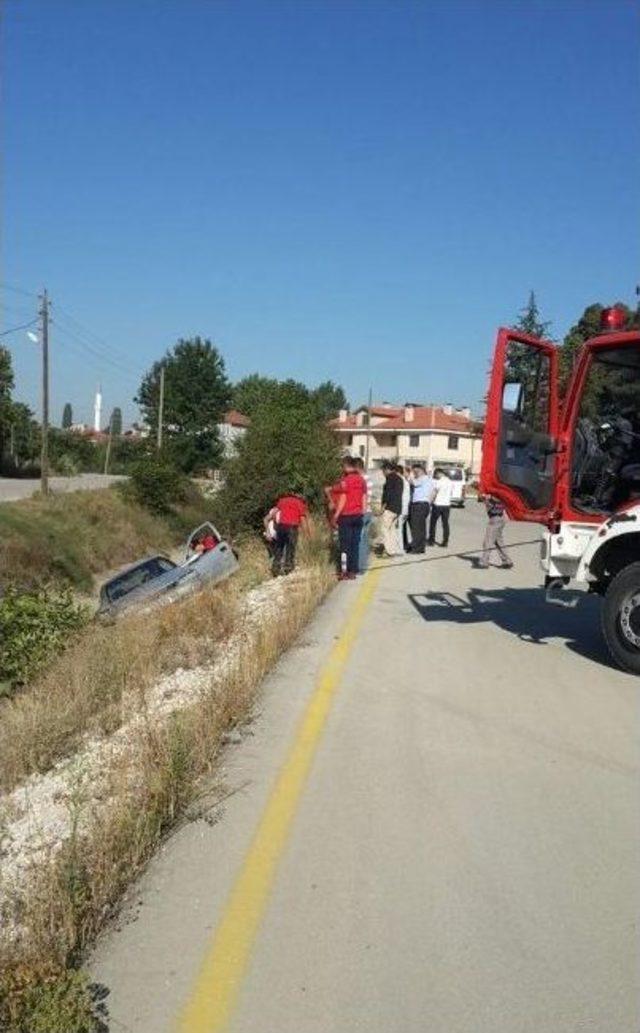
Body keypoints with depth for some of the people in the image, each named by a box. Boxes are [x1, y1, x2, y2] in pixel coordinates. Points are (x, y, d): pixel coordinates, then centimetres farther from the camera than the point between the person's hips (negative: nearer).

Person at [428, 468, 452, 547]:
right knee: (445, 524, 7)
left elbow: (434, 493, -10)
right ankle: (445, 542, 6)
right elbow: (450, 493, 13)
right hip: (447, 504, 5)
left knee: (433, 523, 6)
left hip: (437, 505, -5)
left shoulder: (439, 482, -12)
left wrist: (430, 502, -1)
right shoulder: (451, 482, 7)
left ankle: (431, 540, 8)